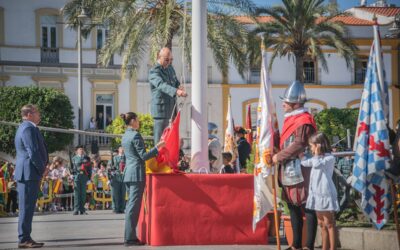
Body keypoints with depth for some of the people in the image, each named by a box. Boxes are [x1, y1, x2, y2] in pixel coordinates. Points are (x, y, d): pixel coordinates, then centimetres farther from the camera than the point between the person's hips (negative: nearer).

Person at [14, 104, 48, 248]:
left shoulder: (25, 127, 21)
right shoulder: (28, 128, -14)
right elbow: (33, 152, -20)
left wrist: (41, 168, 14)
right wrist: (42, 169, -11)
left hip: (26, 174, 10)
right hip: (29, 173, -10)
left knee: (27, 207, 11)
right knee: (27, 207, -8)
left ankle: (25, 238, 14)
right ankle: (24, 239, -7)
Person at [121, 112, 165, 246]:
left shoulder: (125, 136, 15)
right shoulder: (135, 135, -13)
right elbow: (143, 156, -16)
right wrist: (157, 147, -13)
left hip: (128, 172, 9)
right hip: (137, 173, -9)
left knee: (131, 204, 12)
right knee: (134, 205, -8)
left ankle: (129, 236, 14)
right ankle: (130, 238, -8)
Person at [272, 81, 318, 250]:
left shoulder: (304, 121, -13)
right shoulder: (291, 120, 17)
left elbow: (298, 145, -19)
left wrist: (279, 157, -13)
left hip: (300, 171, -10)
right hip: (289, 170, 10)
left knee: (307, 208, -5)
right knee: (293, 207, 12)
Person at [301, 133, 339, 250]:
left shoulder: (329, 158, -10)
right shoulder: (318, 158, 16)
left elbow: (317, 165, -26)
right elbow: (305, 162, 29)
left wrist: (317, 153, -13)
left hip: (326, 194, -9)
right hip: (317, 194, 9)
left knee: (329, 223, -6)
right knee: (321, 223, 13)